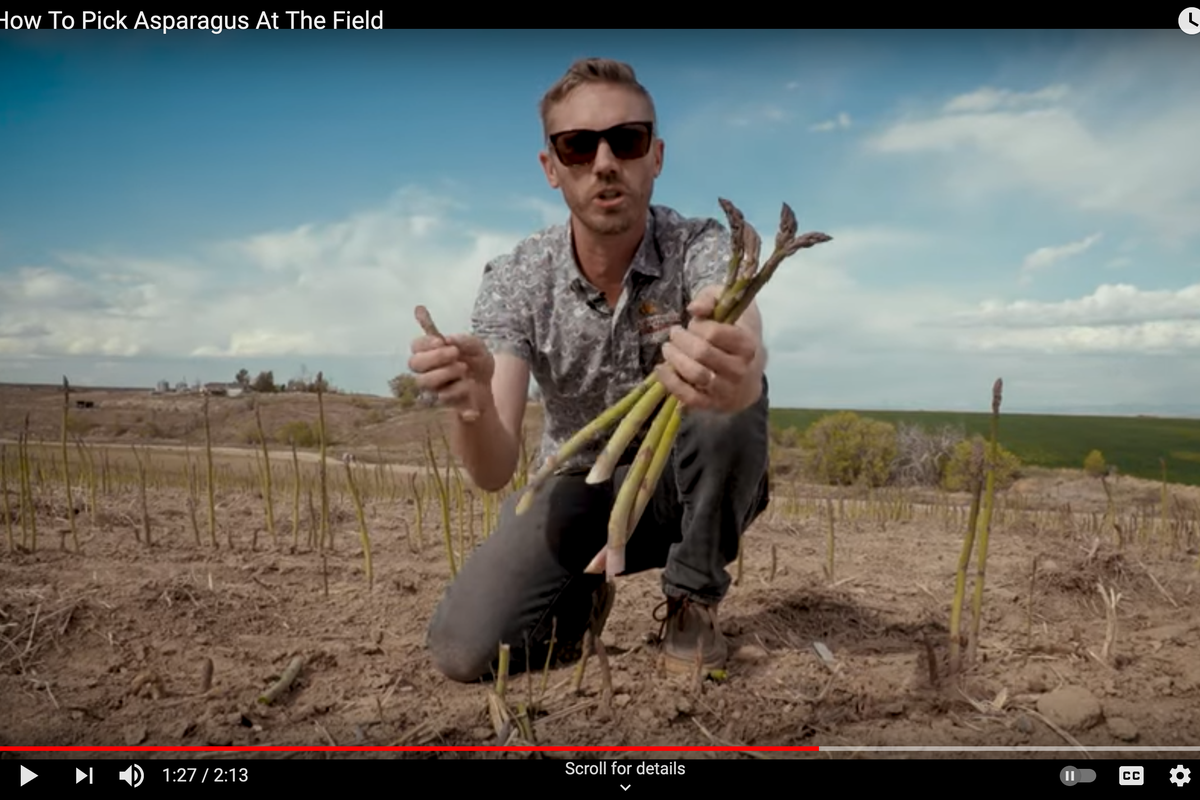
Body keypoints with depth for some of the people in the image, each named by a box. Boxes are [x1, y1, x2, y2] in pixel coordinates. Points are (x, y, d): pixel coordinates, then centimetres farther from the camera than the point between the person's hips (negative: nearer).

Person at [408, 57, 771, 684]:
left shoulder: (701, 248, -18)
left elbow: (746, 360, -42)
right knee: (464, 650, -20)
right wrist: (471, 404, -47)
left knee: (735, 397, -33)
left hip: (691, 487, 0)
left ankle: (692, 601, -9)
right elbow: (493, 472, -23)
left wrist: (734, 370, -67)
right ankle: (581, 598, 14)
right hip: (580, 487, 1)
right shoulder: (515, 281, -15)